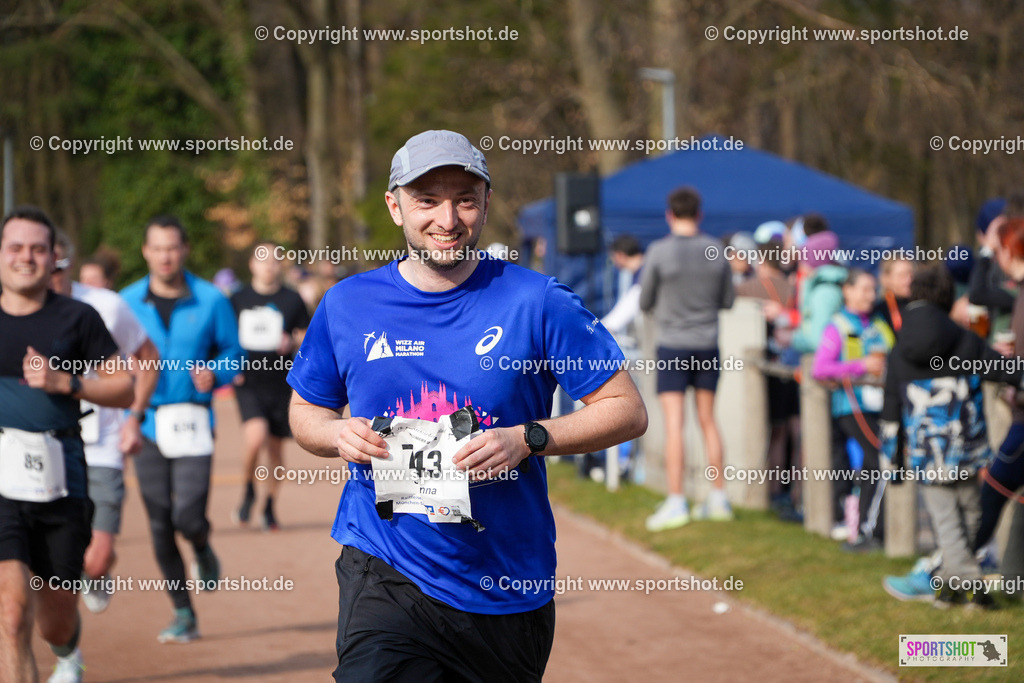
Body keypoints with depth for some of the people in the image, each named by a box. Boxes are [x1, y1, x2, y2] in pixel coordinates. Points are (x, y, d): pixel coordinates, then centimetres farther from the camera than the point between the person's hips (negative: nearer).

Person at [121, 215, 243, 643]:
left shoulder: (211, 301, 1)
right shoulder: (128, 302, 5)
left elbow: (233, 353, 7)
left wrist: (215, 373, -13)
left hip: (192, 422, -2)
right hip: (147, 421, 2)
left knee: (188, 516, -14)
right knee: (160, 524, 2)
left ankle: (203, 551, 24)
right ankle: (183, 615, 14)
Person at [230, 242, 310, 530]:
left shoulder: (292, 299, 3)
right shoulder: (238, 299, 5)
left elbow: (306, 337, 9)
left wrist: (293, 342, -13)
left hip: (280, 384, 1)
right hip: (248, 383, -1)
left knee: (275, 447, 7)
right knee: (256, 436, -22)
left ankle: (269, 506, 25)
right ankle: (249, 491, 5)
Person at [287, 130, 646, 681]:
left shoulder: (537, 302, -3)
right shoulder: (347, 305, 4)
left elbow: (628, 411, -2)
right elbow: (305, 412, 19)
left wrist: (527, 439, -16)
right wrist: (339, 435, -5)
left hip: (508, 589, 1)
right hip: (384, 574, 0)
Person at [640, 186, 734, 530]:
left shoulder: (659, 252, -11)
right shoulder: (716, 251, -1)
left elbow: (644, 302, -2)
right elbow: (728, 299, 9)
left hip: (672, 347, -4)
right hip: (707, 346, 4)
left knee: (674, 424, -4)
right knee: (708, 421, 13)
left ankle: (676, 502, -8)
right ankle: (718, 498, 16)